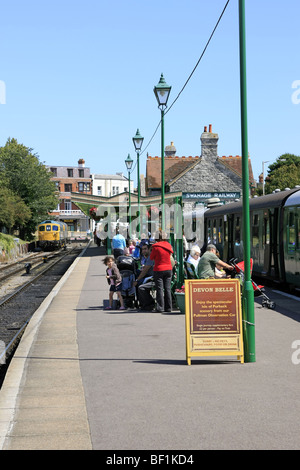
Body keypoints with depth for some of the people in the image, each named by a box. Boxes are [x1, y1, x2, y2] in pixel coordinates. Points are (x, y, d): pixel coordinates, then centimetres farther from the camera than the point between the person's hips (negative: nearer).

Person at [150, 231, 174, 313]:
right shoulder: (168, 245, 3)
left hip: (158, 270, -5)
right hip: (168, 269, 5)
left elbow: (151, 257, -1)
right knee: (167, 289, 8)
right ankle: (168, 307, 10)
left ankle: (160, 307, -4)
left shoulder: (156, 247, -12)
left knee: (159, 289, -2)